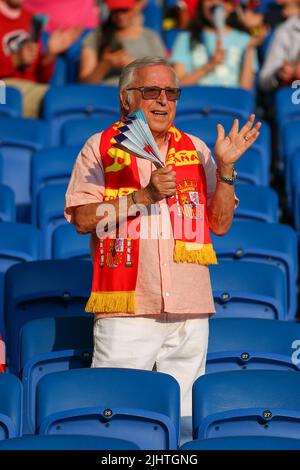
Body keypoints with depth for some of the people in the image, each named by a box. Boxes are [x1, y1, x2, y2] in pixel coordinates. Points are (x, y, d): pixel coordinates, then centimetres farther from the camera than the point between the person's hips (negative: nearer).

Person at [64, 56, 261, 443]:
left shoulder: (194, 149, 14)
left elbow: (221, 223, 11)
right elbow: (83, 219, -6)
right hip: (126, 309, -3)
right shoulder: (100, 147, 5)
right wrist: (144, 196, -13)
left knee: (182, 420, 6)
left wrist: (225, 168, -1)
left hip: (189, 310, 3)